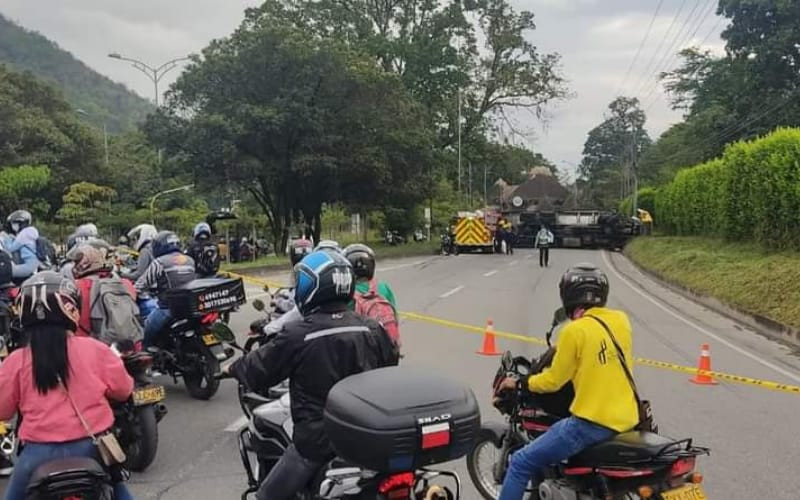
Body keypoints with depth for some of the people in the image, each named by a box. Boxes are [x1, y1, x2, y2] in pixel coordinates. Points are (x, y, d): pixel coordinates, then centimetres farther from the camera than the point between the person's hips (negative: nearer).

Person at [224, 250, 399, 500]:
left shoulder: (297, 335, -17)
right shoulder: (372, 330, -3)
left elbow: (258, 372, -3)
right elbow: (391, 367, 14)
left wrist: (233, 368, 19)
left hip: (317, 439, -5)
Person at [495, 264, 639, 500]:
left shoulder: (574, 331, -14)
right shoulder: (621, 320, 4)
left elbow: (553, 381, -5)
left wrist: (519, 383, 11)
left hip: (592, 422, -8)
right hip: (627, 419, 8)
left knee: (521, 463, 1)